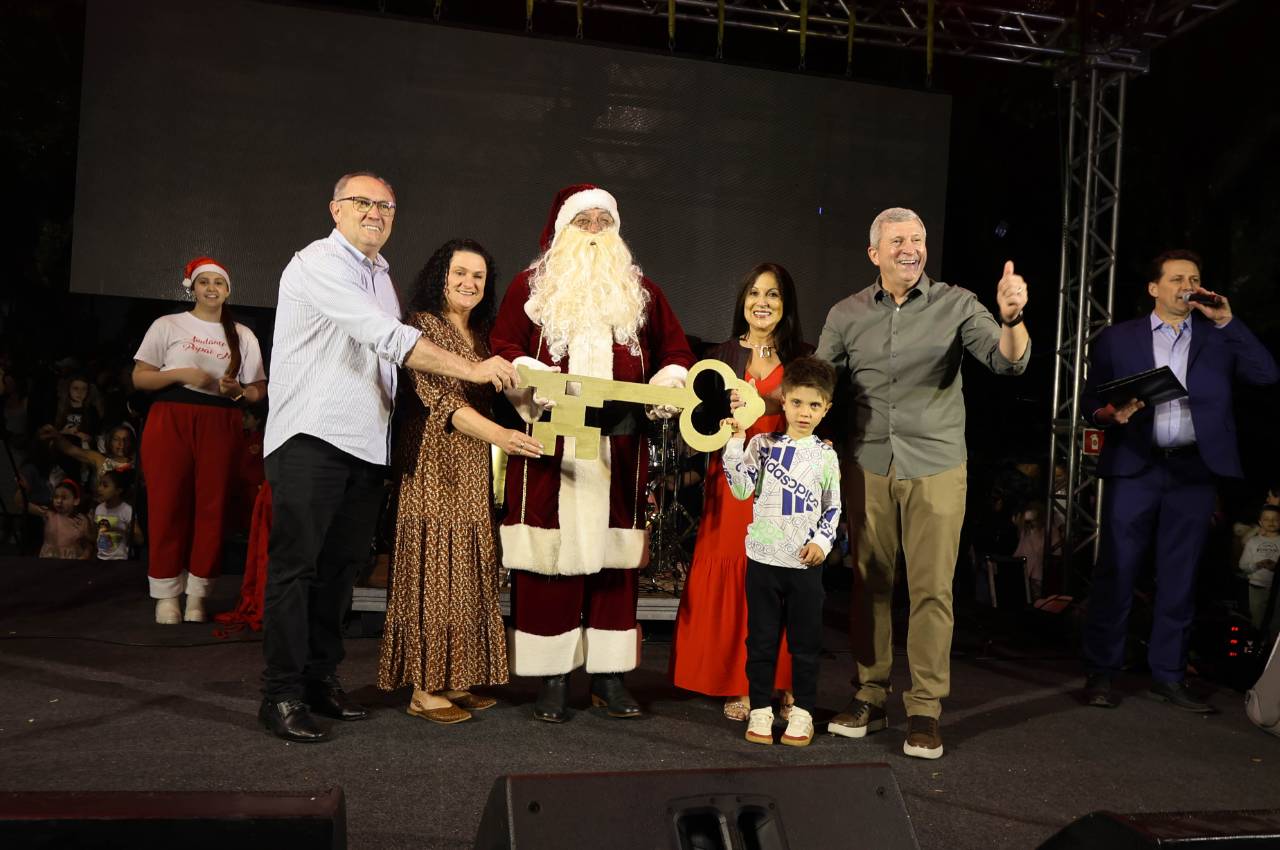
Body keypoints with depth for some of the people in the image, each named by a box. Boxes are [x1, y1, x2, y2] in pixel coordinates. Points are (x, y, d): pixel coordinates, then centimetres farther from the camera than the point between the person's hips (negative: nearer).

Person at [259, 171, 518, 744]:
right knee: (295, 564, -5)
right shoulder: (319, 264, -8)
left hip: (366, 444, 8)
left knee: (341, 567, 10)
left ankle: (320, 680, 21)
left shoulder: (379, 272, 20)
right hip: (311, 438, -8)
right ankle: (281, 695, 1)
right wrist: (471, 370, -22)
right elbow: (387, 336, -20)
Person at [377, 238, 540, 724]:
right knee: (432, 567, -6)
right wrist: (498, 434, -32)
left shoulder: (481, 335, 18)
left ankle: (453, 680, 16)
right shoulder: (423, 325, -6)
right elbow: (439, 396, -20)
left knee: (465, 569, 8)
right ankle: (423, 689, 1)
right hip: (434, 465, -7)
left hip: (474, 469, 8)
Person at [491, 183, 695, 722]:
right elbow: (503, 348, 2)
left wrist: (666, 386, -4)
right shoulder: (531, 287, 10)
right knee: (549, 560, -3)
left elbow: (676, 351, 17)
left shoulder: (641, 291, 16)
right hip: (550, 443, -2)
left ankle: (609, 677, 13)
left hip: (619, 445, 2)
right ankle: (552, 679, 7)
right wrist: (536, 379, -17)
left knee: (614, 559, 4)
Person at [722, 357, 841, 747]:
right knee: (761, 638, 8)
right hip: (763, 558, 0)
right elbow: (742, 489, -8)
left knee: (805, 640, 8)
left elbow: (833, 507, 7)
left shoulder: (825, 454, 3)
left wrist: (822, 541, -7)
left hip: (806, 563, 0)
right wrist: (735, 445, -15)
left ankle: (802, 711, 20)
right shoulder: (762, 444, 1)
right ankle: (760, 709, 18)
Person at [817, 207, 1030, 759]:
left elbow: (1008, 362, -12)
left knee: (932, 589, -1)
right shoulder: (845, 316, 5)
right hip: (867, 466, 2)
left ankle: (925, 711, 10)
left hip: (937, 468, -2)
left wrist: (1011, 317, -31)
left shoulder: (956, 305, -1)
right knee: (869, 584, 8)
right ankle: (869, 698, 21)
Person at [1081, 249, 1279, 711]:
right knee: (1115, 572, -2)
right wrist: (1110, 413, -16)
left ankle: (1168, 676, 18)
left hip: (1194, 470, 2)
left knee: (1179, 578, 8)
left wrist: (1226, 321, -4)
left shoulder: (1218, 337, 12)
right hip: (1134, 468, -2)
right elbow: (1090, 400, 7)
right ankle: (1100, 673, 6)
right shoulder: (1117, 339, 8)